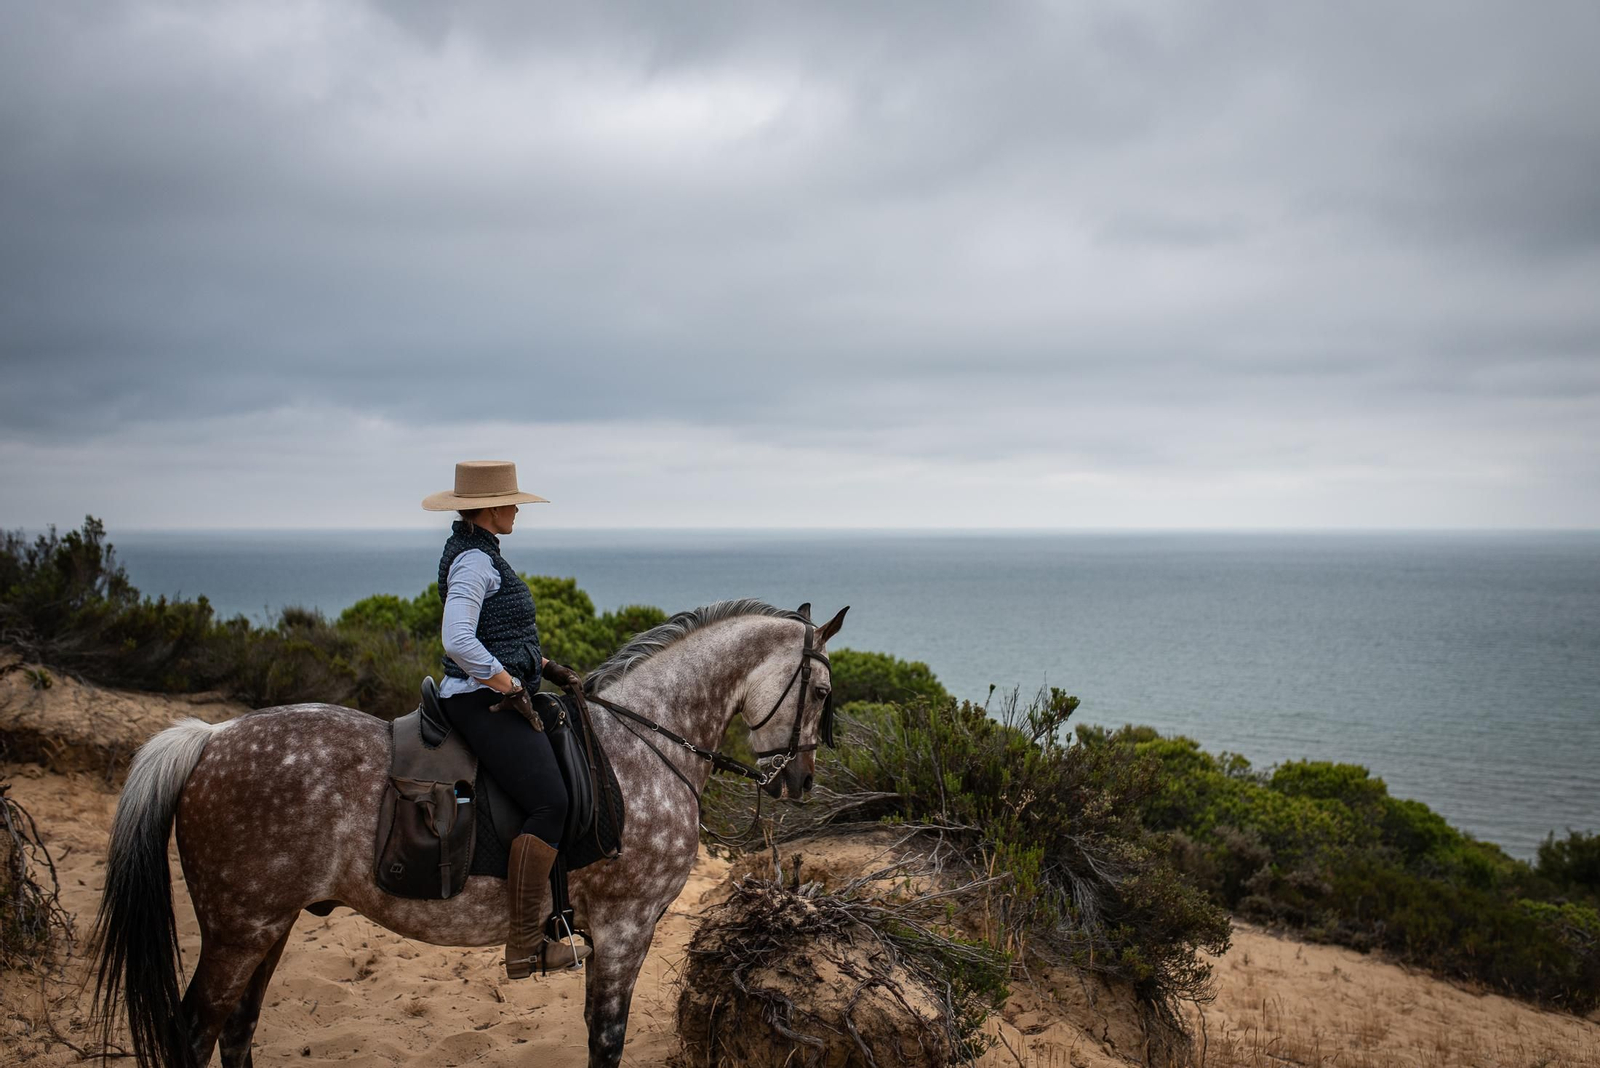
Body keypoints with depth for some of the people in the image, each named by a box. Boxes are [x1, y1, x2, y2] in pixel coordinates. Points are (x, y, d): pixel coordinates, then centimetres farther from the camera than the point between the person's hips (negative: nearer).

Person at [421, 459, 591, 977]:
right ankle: (525, 947, -15)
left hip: (498, 695, 11)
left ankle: (555, 909, 21)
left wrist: (545, 667, 15)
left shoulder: (480, 554, 16)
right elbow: (458, 642, -29)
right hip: (484, 700, -11)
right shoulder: (473, 561, -16)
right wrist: (513, 688, -20)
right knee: (549, 802, -18)